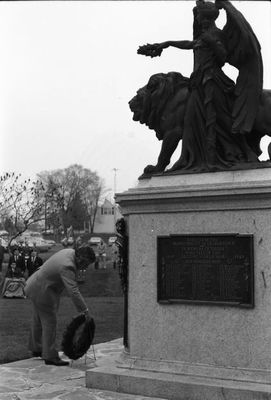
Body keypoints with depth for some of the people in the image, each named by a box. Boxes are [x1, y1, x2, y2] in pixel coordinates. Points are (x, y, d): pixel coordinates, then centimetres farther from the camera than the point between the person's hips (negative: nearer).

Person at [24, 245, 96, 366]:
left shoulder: (70, 252, -3)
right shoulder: (67, 266, -32)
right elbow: (73, 291, -36)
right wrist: (85, 310, -32)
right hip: (42, 292, -10)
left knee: (38, 320, 22)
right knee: (49, 322, -3)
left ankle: (36, 349, 37)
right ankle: (50, 357, 4)